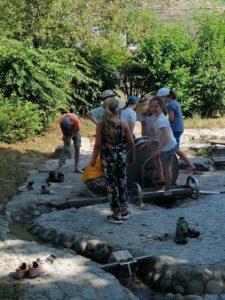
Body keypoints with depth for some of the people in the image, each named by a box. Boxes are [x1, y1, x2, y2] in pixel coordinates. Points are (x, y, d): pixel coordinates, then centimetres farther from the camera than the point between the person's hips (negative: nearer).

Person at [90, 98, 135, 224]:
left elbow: (98, 145, -9)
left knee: (112, 185, 8)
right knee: (122, 184, 18)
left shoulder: (101, 125, -10)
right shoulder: (123, 124, -7)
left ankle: (117, 215, 14)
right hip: (122, 158, 1)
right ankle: (124, 211, 28)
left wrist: (93, 160, 2)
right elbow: (130, 142, -3)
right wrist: (132, 156, 13)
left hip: (108, 160, -1)